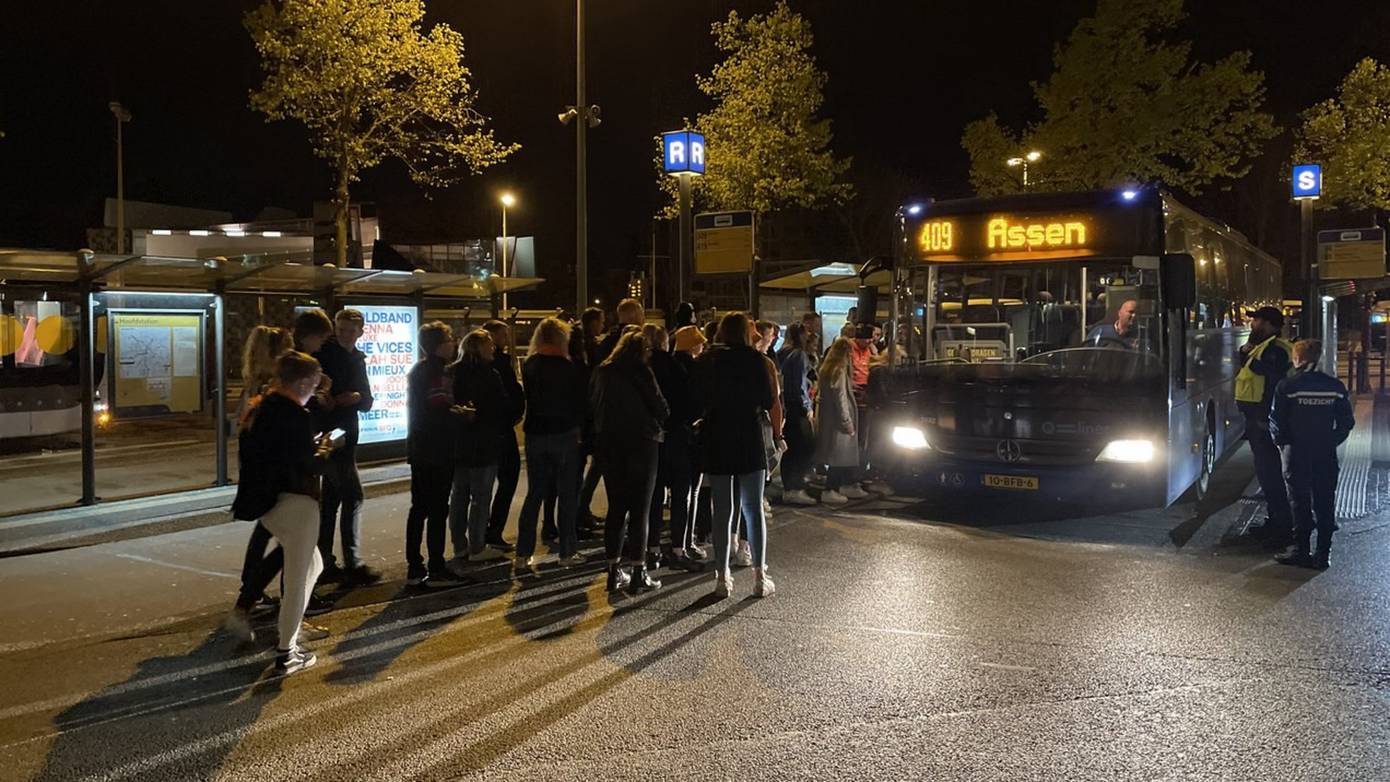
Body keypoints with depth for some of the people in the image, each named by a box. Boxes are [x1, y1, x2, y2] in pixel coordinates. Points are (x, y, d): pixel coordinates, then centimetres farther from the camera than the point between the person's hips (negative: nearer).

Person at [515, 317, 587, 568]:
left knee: (534, 494, 12)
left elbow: (526, 397, 8)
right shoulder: (569, 367, -11)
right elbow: (580, 402, -6)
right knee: (567, 494, 6)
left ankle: (524, 552, 12)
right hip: (564, 434, -4)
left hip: (535, 434, 4)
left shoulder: (529, 366, 1)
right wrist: (579, 426, 8)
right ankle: (567, 552, 9)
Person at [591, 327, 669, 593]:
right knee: (639, 510, 0)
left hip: (609, 444, 5)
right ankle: (639, 574, 2)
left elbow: (594, 405, 13)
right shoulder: (641, 372, -9)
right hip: (641, 444, -5)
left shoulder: (602, 372, 7)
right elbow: (661, 408, -8)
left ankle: (614, 571, 15)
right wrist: (655, 423, 11)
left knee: (616, 508, 11)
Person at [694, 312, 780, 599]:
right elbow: (769, 402, -2)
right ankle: (760, 576, 6)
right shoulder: (757, 360, -5)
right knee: (753, 508, 6)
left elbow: (698, 402, 3)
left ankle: (723, 577, 9)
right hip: (750, 440, -2)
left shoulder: (706, 361, 1)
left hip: (715, 441, 2)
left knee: (722, 510, 7)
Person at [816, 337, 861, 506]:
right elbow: (841, 398, -19)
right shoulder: (839, 371, -17)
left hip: (827, 417, 10)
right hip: (836, 419, -10)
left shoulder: (826, 368, 11)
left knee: (845, 454, 16)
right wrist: (847, 422, -15)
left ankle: (848, 486, 24)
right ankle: (829, 491, -2)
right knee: (839, 454, -4)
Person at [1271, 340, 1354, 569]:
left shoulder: (1286, 387, -11)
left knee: (1300, 502, 5)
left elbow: (1277, 422, -9)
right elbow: (1347, 421, 4)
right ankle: (1323, 554, 11)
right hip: (1326, 456, 3)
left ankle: (1301, 550, 7)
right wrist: (1331, 442, 15)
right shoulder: (1335, 387, 0)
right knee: (1325, 503, 9)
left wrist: (1281, 441, 8)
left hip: (1297, 453, -3)